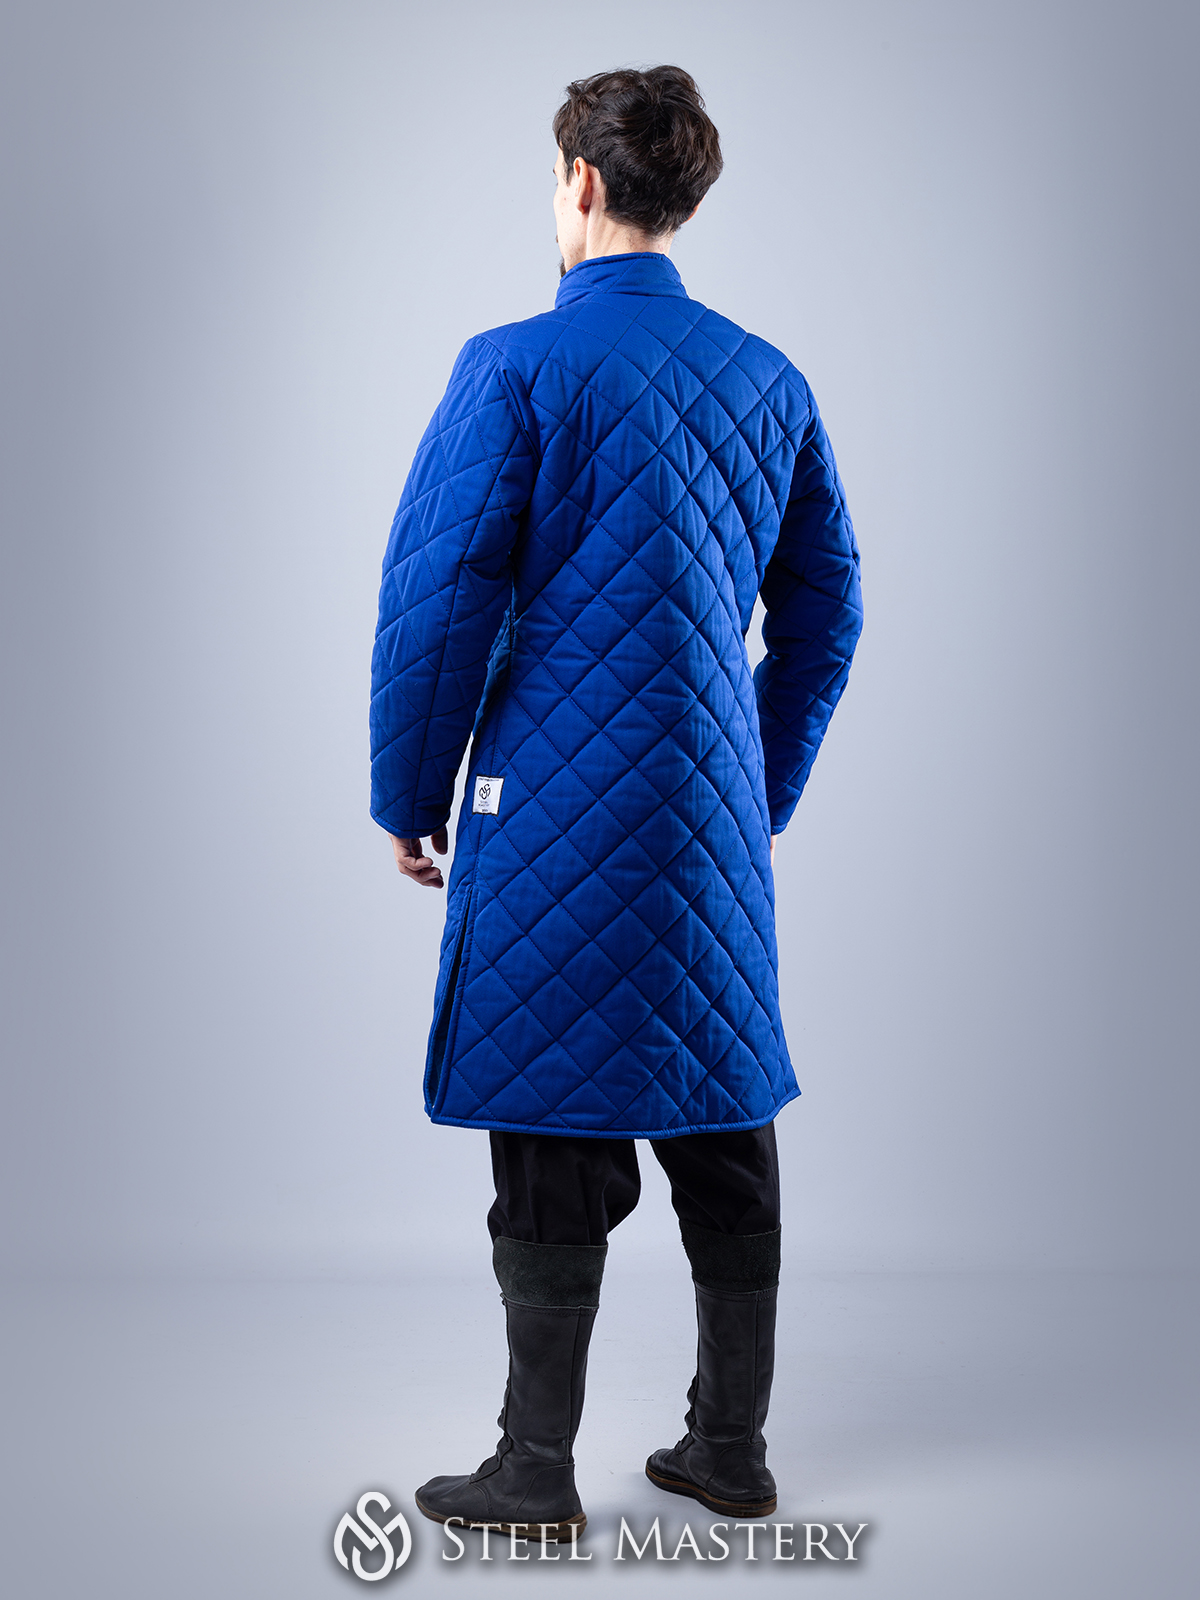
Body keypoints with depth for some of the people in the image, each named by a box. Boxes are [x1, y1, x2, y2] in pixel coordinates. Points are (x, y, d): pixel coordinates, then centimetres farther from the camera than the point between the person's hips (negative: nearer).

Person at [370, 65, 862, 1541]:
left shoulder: (516, 368, -9)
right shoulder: (767, 378, 8)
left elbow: (439, 599, -11)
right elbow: (826, 608, 13)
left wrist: (408, 795, 1)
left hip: (555, 817, -5)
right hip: (718, 815, 5)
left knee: (556, 1146, 3)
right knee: (724, 1129, 13)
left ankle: (536, 1476, 14)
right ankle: (732, 1450, 24)